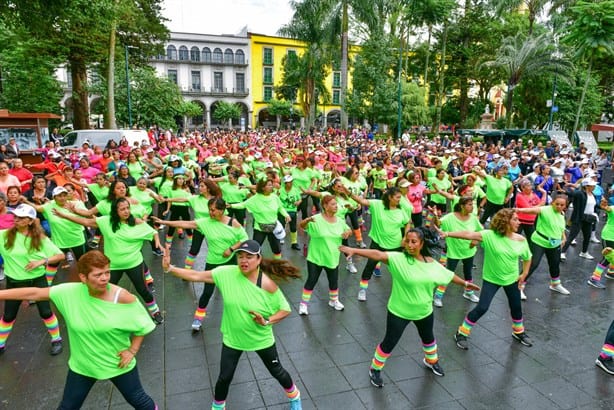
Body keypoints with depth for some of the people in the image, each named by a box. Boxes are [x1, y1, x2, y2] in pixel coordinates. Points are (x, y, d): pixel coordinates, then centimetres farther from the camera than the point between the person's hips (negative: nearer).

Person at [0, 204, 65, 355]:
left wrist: (42, 261, -20)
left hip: (37, 280, -1)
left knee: (46, 312, 5)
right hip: (14, 282, 2)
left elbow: (60, 255, -8)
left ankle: (56, 340, 23)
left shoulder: (40, 238, -9)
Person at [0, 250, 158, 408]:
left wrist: (132, 350, -14)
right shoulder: (71, 292, -18)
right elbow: (34, 293, -10)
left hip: (118, 363, -2)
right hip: (82, 365, 2)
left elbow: (142, 324, -12)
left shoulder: (122, 297, -25)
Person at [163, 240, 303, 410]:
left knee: (276, 371, 19)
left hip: (261, 339, -1)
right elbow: (196, 276, -17)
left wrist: (267, 321, -29)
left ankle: (294, 396, 51)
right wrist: (170, 268, -25)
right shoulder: (226, 273, -20)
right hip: (232, 338, 2)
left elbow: (285, 309, -15)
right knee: (225, 377, 15)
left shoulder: (267, 284, -25)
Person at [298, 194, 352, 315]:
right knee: (311, 281, 2)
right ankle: (304, 304, 18)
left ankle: (334, 300, 41)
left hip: (332, 258, 5)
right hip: (316, 257, -5)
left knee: (334, 281, 16)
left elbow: (349, 230, 14)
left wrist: (348, 232, -10)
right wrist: (307, 220, -50)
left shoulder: (340, 220, 0)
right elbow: (302, 225, -27)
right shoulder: (316, 219, -17)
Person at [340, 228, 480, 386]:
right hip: (399, 312, -5)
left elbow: (449, 275, 9)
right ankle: (375, 369, 29)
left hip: (424, 311, 5)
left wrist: (465, 283, 21)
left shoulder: (432, 263, -9)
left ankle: (431, 361, 60)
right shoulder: (399, 259, -24)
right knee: (389, 342, 5)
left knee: (428, 337, 28)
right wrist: (354, 250, -51)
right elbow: (378, 254, -39)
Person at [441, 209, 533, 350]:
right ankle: (461, 333, 10)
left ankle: (519, 332, 49)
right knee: (482, 308, -7)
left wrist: (524, 274, 3)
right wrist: (447, 234, -42)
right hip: (491, 279, -4)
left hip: (512, 279, 4)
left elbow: (527, 258, 8)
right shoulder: (490, 235, -22)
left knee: (516, 307, 19)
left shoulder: (521, 240, -9)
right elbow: (469, 234, -32)